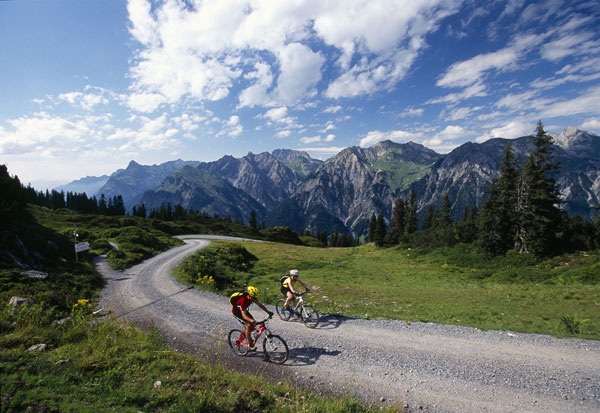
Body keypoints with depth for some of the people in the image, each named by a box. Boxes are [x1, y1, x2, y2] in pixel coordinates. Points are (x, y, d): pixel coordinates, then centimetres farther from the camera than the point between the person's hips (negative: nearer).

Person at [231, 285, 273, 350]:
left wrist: (268, 312, -24)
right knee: (249, 324, -21)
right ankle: (249, 343, -8)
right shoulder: (243, 300, -38)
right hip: (236, 311, -7)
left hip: (243, 310, 7)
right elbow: (244, 315, -41)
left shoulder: (253, 298, -18)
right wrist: (251, 320, -57)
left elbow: (260, 305, -13)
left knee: (253, 323, -3)